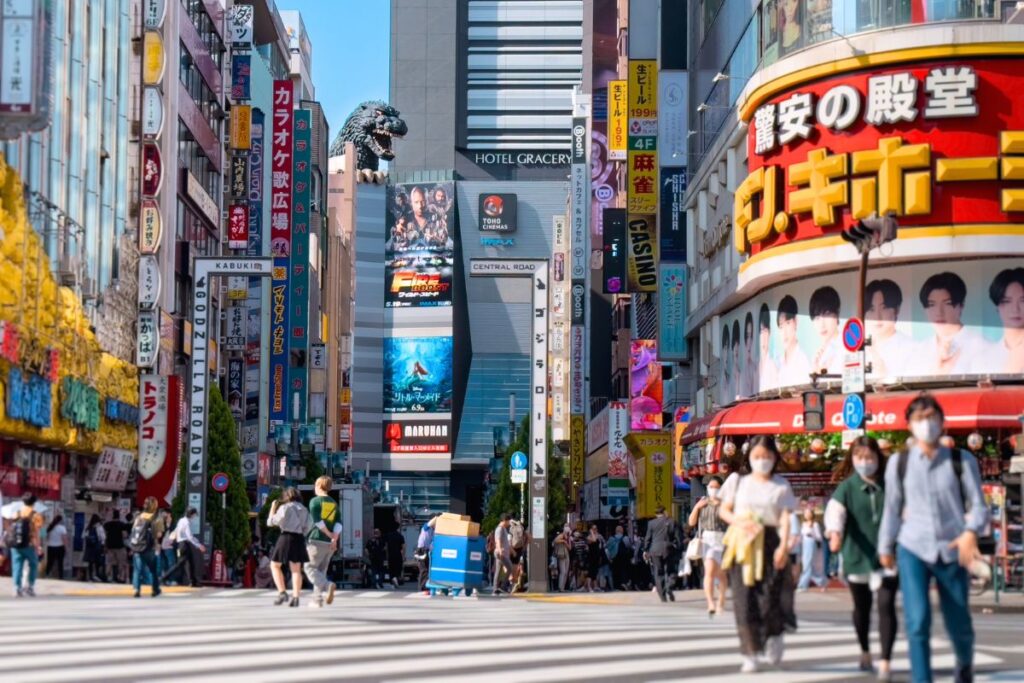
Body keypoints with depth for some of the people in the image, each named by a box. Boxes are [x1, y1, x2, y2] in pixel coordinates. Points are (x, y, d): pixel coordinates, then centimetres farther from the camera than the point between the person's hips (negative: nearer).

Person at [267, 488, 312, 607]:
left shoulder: (284, 508, -4)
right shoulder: (304, 509, 12)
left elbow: (270, 522, 0)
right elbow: (309, 526, 9)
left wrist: (273, 508, 12)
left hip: (286, 538, -5)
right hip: (299, 539, 5)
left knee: (275, 566, 10)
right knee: (296, 570, 5)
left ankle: (282, 593, -4)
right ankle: (295, 598, -7)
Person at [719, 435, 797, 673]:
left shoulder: (781, 486, 6)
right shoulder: (738, 481, 11)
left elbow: (785, 518, -2)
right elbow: (724, 510, 14)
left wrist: (783, 546, -16)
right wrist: (738, 522, -7)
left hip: (769, 544, -1)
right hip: (741, 545, 1)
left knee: (770, 597, -7)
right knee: (744, 599, -5)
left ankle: (775, 635, 25)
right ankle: (750, 654, 0)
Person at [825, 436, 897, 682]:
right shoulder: (847, 487, -4)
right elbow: (834, 511, -19)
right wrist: (834, 532, -38)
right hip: (857, 557, 0)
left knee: (886, 606, -10)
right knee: (862, 607, 14)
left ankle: (885, 661, -11)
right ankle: (865, 651, 37)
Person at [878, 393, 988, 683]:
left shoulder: (962, 461, -2)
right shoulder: (899, 463, 2)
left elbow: (978, 505, -5)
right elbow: (892, 509, 12)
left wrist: (971, 532, -25)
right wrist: (885, 547, 19)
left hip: (951, 551, 0)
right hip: (913, 550, 0)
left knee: (959, 624, 11)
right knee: (917, 623, -14)